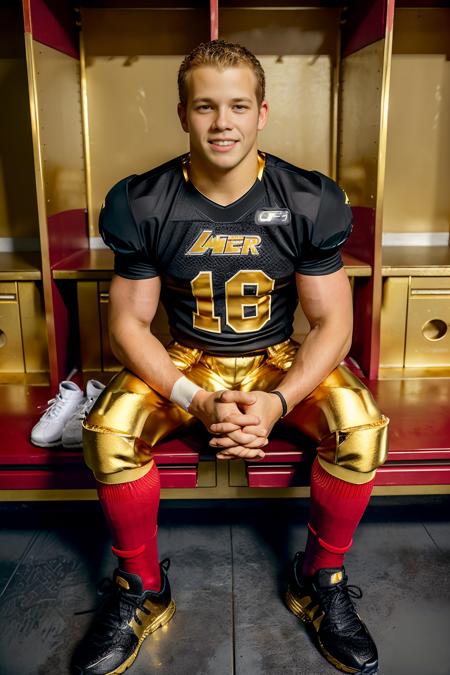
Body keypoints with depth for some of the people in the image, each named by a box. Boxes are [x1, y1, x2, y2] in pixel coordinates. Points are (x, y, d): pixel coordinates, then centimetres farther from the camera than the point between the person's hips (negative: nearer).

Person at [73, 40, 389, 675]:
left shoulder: (310, 201, -10)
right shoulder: (143, 204, -10)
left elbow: (332, 321, -8)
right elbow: (129, 323, -8)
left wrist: (280, 401, -25)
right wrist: (196, 400, -24)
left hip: (280, 359, 1)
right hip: (184, 360, 1)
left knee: (362, 428, -26)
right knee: (108, 431, -26)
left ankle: (321, 580, 3)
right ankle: (142, 588, 2)